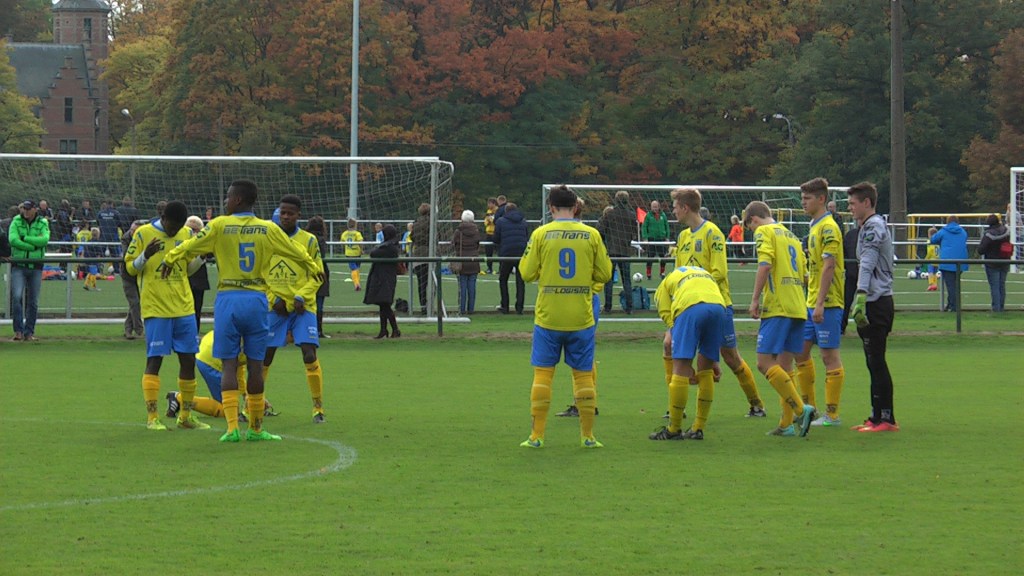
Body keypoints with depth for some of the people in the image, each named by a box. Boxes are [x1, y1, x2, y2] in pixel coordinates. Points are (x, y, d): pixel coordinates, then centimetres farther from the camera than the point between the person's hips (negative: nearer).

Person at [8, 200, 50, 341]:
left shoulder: (43, 223, 5)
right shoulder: (16, 222, 3)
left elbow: (44, 239, -12)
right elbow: (13, 240, -12)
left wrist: (24, 238, -14)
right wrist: (33, 246, -14)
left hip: (36, 267, 1)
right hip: (18, 265, -1)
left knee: (33, 302, 3)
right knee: (17, 296, -16)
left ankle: (29, 332, 12)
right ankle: (18, 330, -10)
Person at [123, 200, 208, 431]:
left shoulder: (186, 234, 9)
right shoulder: (143, 234, -4)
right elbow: (130, 268, -1)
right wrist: (146, 255, -20)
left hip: (184, 308, 5)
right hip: (156, 308, -5)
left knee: (188, 359, 6)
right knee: (154, 359, -7)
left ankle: (186, 415, 16)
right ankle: (152, 417, -3)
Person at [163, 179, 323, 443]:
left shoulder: (220, 226, -3)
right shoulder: (268, 229, 4)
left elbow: (190, 246, 4)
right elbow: (297, 252, 17)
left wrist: (170, 259, 24)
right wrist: (313, 268, 37)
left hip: (228, 300, -2)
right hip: (256, 300, 2)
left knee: (229, 364, 1)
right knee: (255, 365, 7)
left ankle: (232, 427, -6)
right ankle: (255, 428, 13)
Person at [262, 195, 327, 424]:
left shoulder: (309, 241, 3)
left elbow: (317, 275, 3)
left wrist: (301, 296, -12)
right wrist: (272, 298, -6)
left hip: (302, 308, -1)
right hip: (274, 308, 1)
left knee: (310, 355, -11)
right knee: (264, 357, 2)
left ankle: (318, 408, -3)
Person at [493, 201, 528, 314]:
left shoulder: (500, 221, 0)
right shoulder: (523, 221, 10)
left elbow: (496, 240, 2)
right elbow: (527, 238, 14)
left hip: (506, 254, -2)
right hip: (521, 253, 2)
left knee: (503, 280, 12)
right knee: (520, 281, 7)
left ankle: (505, 306, 9)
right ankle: (519, 307, 3)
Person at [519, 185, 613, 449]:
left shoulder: (541, 234, -5)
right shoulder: (591, 235, -1)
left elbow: (527, 273, -2)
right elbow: (604, 274, 3)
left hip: (548, 317, -1)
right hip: (581, 318, 1)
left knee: (543, 372, 6)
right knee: (583, 375, 8)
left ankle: (537, 435, 4)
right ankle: (588, 435, 9)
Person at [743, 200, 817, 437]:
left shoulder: (764, 231, -1)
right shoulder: (791, 236, 23)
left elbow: (765, 264, -15)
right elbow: (804, 274, 23)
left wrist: (755, 299, -13)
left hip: (778, 306, -8)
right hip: (798, 308, 8)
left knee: (765, 363, -9)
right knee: (783, 368, 9)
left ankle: (801, 408, -20)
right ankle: (786, 424, 5)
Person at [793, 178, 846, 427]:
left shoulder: (828, 228, -13)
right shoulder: (815, 226, 15)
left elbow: (828, 267, -19)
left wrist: (820, 304, -23)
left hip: (827, 304, -10)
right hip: (812, 304, 10)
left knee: (830, 355, -4)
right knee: (801, 352, 12)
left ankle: (832, 414, 0)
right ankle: (809, 407, 20)